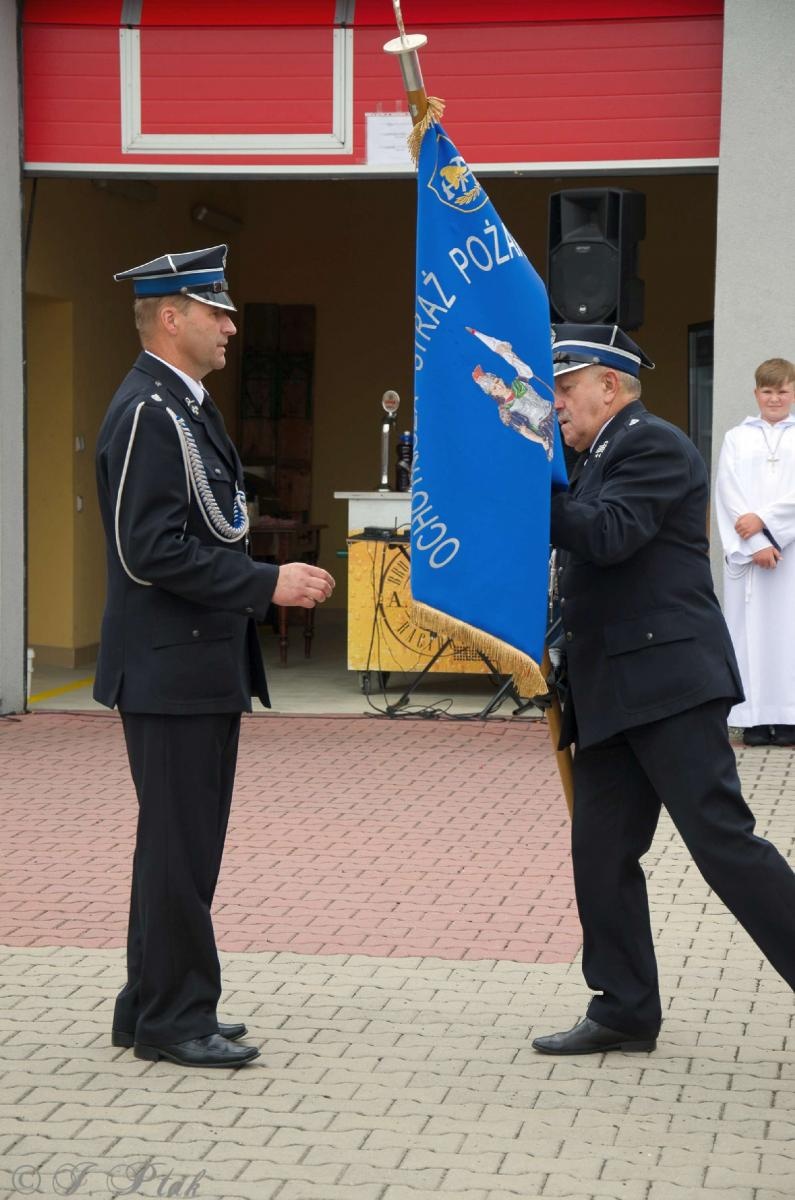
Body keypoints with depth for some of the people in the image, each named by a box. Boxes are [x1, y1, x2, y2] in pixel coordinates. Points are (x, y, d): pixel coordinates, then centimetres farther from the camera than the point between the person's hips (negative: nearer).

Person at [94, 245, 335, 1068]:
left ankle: (153, 1007, 25)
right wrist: (268, 584, -21)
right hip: (171, 670, -10)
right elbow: (153, 551, -23)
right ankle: (172, 1020, 7)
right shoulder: (146, 413, -16)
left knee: (183, 843, 15)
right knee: (178, 846, -3)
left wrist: (266, 587, 13)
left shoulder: (186, 408, 15)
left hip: (202, 666, 10)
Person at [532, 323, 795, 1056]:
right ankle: (626, 1012, 14)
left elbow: (607, 536, -22)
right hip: (615, 693, 10)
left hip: (667, 681, -10)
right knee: (601, 853, 8)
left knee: (721, 838, -11)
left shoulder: (654, 446, -8)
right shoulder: (603, 460, 21)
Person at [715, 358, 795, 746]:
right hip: (746, 551, 0)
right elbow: (729, 495, 0)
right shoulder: (737, 438, 9)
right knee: (751, 630, -2)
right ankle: (755, 718, -1)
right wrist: (755, 544, -10)